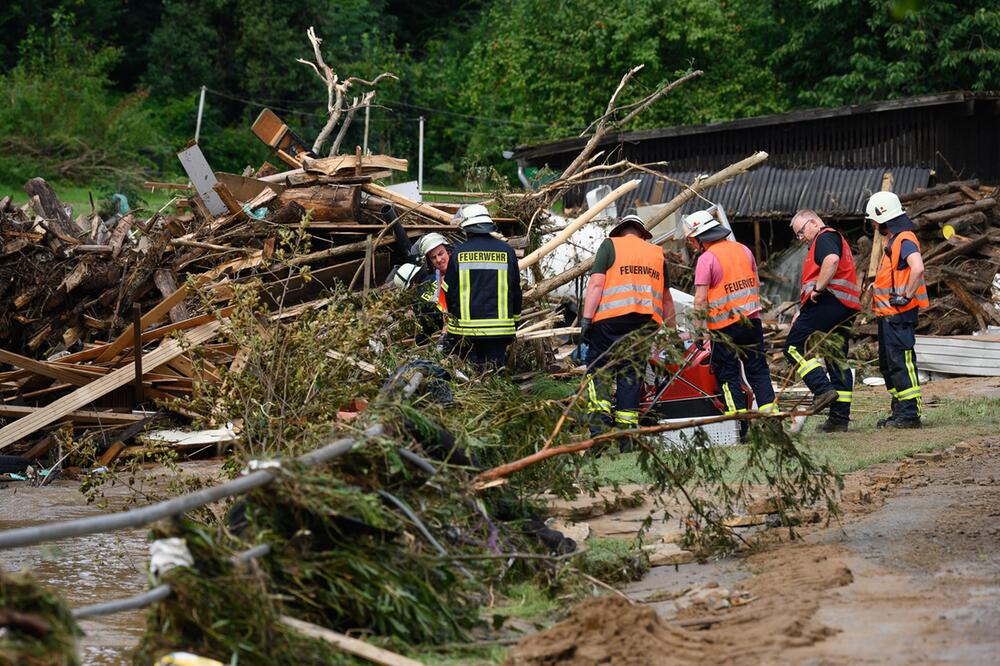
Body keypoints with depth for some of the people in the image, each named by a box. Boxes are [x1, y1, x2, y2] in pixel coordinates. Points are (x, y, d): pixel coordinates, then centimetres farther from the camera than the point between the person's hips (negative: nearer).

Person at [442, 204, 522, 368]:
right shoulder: (506, 251, 2)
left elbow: (450, 291, 4)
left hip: (466, 327, 0)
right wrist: (515, 319, 21)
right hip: (499, 327, 0)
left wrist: (453, 321, 17)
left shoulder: (458, 252, -1)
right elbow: (515, 289, 9)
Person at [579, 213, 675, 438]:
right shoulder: (657, 253, 23)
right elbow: (666, 299, 29)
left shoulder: (610, 245, 10)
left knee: (597, 368, 3)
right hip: (647, 321, 4)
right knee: (632, 373, 7)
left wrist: (586, 319, -7)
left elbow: (596, 284, -3)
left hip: (611, 318, -4)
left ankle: (599, 420, -16)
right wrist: (672, 330, 37)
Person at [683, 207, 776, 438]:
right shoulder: (744, 250, 8)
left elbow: (700, 300, -15)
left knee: (728, 375, 4)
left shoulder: (707, 259, -12)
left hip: (724, 326, -5)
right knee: (758, 371, 11)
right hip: (752, 321, 5)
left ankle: (740, 425, 2)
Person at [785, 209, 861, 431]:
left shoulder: (825, 237, -2)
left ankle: (823, 389, -19)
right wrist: (802, 311, 26)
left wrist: (818, 289, -19)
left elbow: (831, 260, -26)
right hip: (845, 307, 10)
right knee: (838, 360, 8)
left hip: (828, 302, -10)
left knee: (794, 347, -8)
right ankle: (840, 417, 8)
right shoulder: (837, 239, 30)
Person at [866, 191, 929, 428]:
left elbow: (917, 268, -32)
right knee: (888, 364, 15)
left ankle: (910, 413, -8)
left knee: (901, 363, -10)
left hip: (899, 313, -11)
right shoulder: (894, 240, 18)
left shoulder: (905, 239, -15)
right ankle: (900, 411, 22)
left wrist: (907, 296, -25)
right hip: (888, 314, 11)